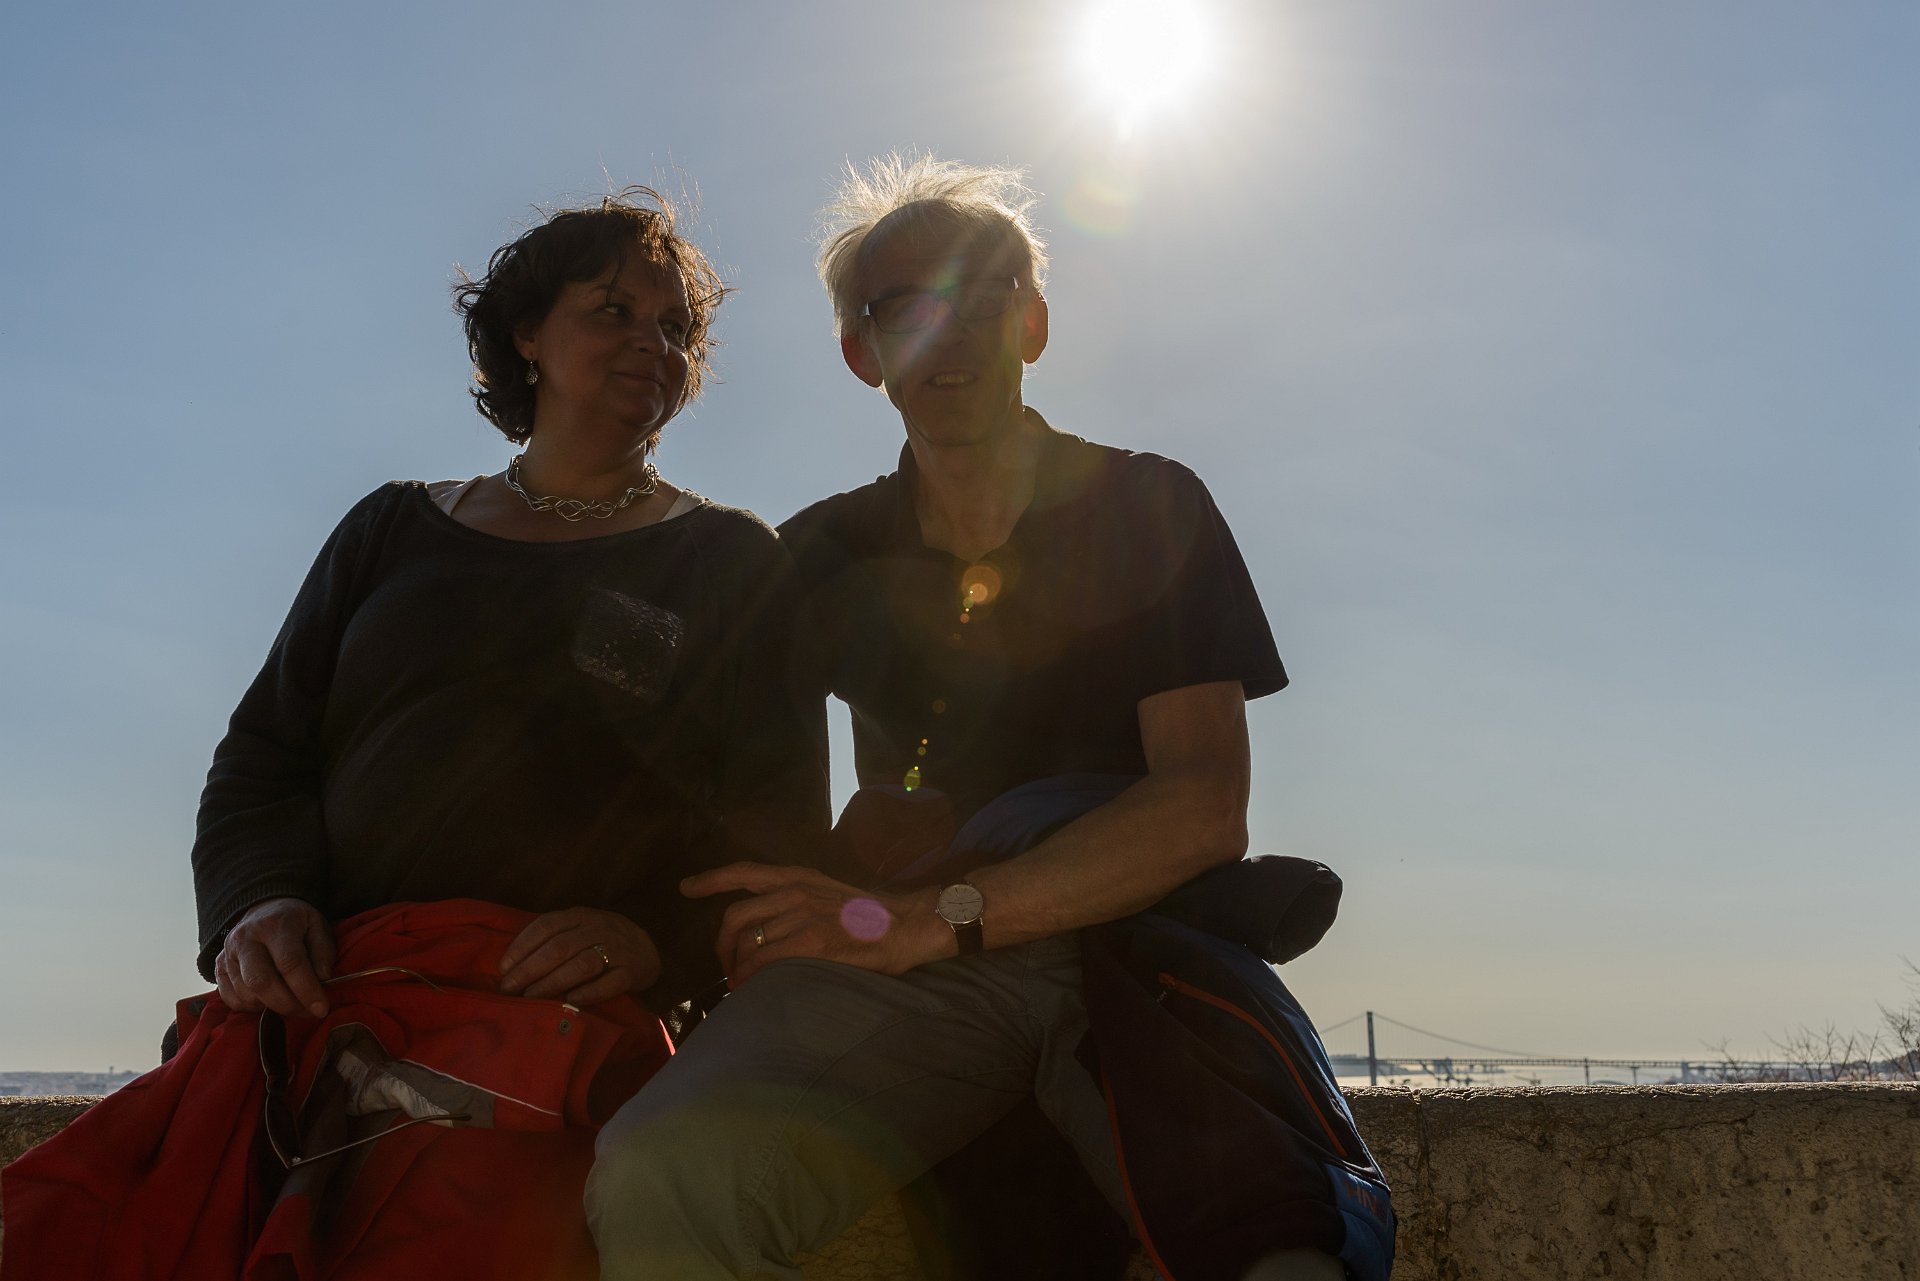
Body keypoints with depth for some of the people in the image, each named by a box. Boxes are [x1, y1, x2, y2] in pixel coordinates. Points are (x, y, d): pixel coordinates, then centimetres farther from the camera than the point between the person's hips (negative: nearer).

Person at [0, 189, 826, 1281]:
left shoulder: (729, 562, 16)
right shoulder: (398, 529, 24)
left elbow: (782, 818, 7)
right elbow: (264, 751, 20)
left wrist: (661, 937, -11)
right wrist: (258, 898, -1)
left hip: (564, 1010, -2)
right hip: (319, 995, 3)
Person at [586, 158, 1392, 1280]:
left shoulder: (1150, 509, 9)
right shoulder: (824, 554, 18)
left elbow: (1205, 808, -4)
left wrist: (920, 919, -13)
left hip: (1139, 946, -1)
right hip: (910, 979, 2)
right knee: (658, 1178, -28)